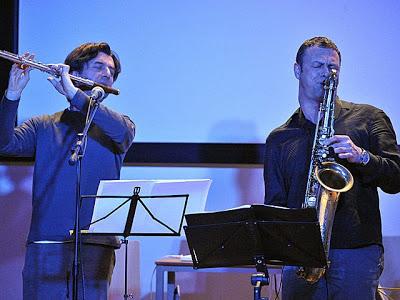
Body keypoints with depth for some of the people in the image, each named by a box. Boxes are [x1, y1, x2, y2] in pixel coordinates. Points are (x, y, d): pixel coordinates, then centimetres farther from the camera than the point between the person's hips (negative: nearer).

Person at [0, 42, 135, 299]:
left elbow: (122, 131, -13)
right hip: (45, 246, 0)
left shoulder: (118, 125, 12)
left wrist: (74, 94, -21)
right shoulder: (43, 126, 13)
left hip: (95, 247, 0)